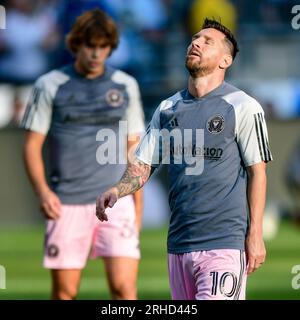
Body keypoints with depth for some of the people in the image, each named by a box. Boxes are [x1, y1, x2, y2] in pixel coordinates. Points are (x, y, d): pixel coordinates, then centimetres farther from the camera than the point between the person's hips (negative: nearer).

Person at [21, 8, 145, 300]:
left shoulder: (126, 86, 9)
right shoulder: (50, 86, 3)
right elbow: (32, 145, 3)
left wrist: (138, 204, 14)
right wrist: (42, 190, -13)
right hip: (67, 204, -1)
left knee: (124, 287, -12)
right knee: (64, 290, 2)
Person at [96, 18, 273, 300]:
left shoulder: (243, 107, -1)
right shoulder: (168, 109, 14)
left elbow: (257, 171, -2)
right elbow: (142, 165, 12)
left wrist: (255, 235, -8)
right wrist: (117, 190, -10)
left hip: (224, 243, -6)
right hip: (178, 243, 6)